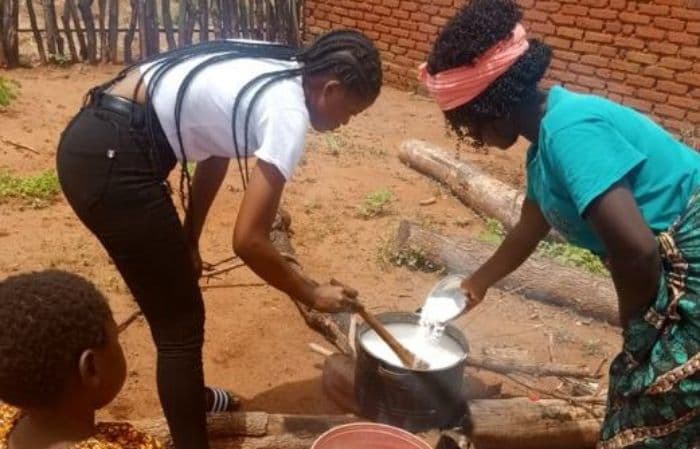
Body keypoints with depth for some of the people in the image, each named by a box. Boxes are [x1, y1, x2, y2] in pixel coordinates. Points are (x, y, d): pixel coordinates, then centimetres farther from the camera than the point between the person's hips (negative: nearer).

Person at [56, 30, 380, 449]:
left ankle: (191, 395, 47)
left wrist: (188, 244, 23)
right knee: (181, 323, 2)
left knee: (177, 306, 24)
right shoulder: (288, 112, -14)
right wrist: (313, 294, -2)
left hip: (95, 140, 10)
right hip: (110, 158, -10)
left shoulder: (269, 74, 12)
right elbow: (249, 240, -17)